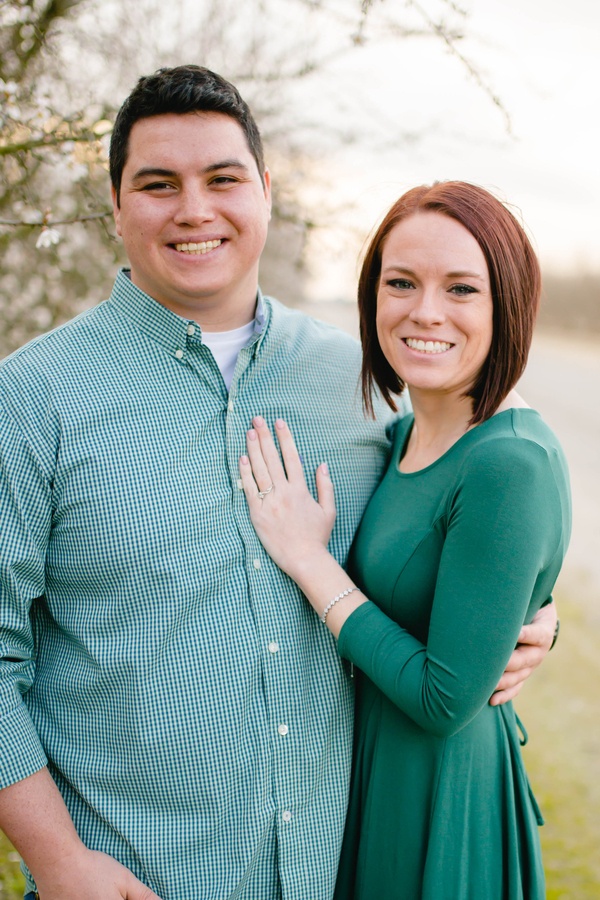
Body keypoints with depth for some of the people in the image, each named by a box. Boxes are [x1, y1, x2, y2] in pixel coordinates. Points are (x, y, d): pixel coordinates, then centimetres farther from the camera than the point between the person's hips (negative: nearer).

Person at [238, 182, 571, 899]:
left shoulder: (512, 464, -26)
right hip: (373, 764, 8)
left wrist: (307, 558, -21)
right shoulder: (406, 433, 0)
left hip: (439, 797, -8)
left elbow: (446, 701, -25)